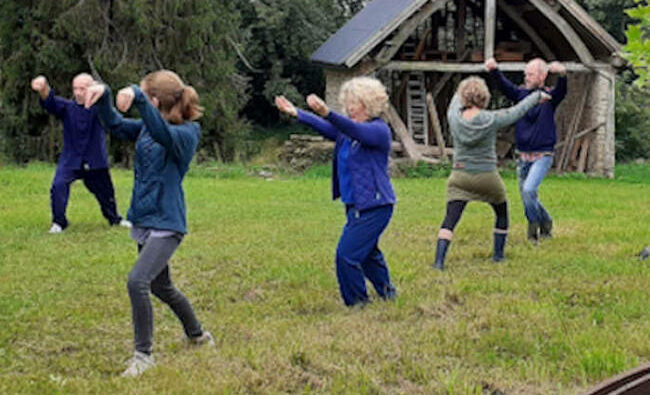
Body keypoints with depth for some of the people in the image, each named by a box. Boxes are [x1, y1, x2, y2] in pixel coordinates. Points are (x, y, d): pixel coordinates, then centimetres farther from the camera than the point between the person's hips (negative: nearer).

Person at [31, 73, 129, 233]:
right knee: (58, 186, -23)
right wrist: (43, 88, -54)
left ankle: (114, 218, 43)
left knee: (105, 191, 15)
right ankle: (58, 222, -6)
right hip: (70, 160, 0)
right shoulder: (67, 107, -7)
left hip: (95, 161, 0)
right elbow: (50, 102, -28)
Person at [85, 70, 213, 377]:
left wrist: (137, 97, -49)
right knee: (160, 286, 20)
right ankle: (196, 334, 42)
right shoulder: (148, 127, 5)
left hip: (166, 224, -9)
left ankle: (144, 354, -8)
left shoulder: (186, 133, -17)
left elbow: (162, 133, -38)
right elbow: (116, 125, 7)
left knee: (138, 281, -22)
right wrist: (103, 96, -11)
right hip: (144, 220, 9)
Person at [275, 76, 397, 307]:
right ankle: (387, 292, 44)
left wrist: (327, 113, -49)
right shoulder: (347, 129, 12)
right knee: (366, 251, 25)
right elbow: (325, 128, 0)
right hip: (355, 205, 10)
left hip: (375, 206, -10)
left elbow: (356, 131, -34)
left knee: (347, 254, -14)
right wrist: (296, 113, -13)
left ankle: (358, 303, -2)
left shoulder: (379, 130, -15)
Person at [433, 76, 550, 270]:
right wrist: (537, 96, 19)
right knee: (502, 214, 24)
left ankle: (439, 260, -16)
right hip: (487, 178, -1)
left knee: (450, 219, -3)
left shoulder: (454, 117, -8)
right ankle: (498, 254, 31)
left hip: (460, 177, 1)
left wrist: (463, 89, 38)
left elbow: (455, 99, 17)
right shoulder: (492, 120, -13)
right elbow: (518, 110, 2)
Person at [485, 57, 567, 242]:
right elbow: (505, 86, -13)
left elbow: (561, 91, -27)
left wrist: (562, 74, -50)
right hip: (523, 156, 5)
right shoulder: (521, 94, 4)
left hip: (542, 156, -5)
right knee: (525, 194, 11)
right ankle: (546, 222, 33)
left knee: (529, 189, -20)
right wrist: (494, 71, -35)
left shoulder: (549, 97, -6)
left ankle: (534, 227, 1)